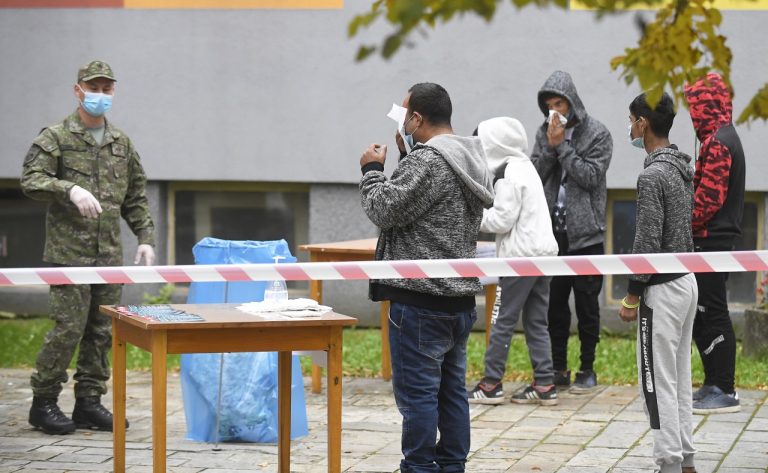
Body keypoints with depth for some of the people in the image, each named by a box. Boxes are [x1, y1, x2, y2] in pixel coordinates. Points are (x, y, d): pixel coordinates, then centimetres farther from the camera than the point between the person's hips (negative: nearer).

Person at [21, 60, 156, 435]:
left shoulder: (121, 143, 16)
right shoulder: (55, 137, -1)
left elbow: (135, 198, 21)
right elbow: (31, 180, -11)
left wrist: (145, 236, 12)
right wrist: (70, 189, -26)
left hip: (110, 255, 6)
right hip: (69, 252, -6)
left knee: (102, 331, 6)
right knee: (69, 327, -8)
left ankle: (89, 403, 15)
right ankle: (43, 402, 4)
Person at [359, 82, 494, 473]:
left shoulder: (426, 161, -16)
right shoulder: (469, 159, 14)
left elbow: (385, 210, -14)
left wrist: (372, 170, 1)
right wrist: (408, 156, 18)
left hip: (421, 301, -10)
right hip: (460, 298, 10)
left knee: (417, 393, -4)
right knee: (451, 390, 13)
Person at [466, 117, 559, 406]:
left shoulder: (509, 174, -13)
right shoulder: (525, 167, 17)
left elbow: (501, 221, -15)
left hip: (520, 256, -9)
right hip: (543, 251, 9)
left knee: (502, 320, -2)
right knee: (536, 322, 9)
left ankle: (491, 385, 2)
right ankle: (545, 385, 8)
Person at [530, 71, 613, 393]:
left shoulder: (597, 134, -3)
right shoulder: (545, 133, 9)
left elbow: (590, 176, -13)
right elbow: (535, 174, 1)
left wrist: (562, 146, -13)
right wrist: (550, 145, -12)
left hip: (585, 233, -4)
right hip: (552, 232, 4)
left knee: (586, 305, 3)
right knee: (554, 303, 7)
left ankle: (587, 369, 12)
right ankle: (558, 369, 15)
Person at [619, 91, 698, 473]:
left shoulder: (653, 174, -18)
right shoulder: (682, 168, 11)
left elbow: (647, 243, -20)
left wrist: (631, 296, -13)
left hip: (662, 288, -9)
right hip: (686, 280, 9)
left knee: (659, 382, -4)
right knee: (679, 378, 14)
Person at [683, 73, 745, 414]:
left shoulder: (717, 142, -16)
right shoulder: (722, 137, 17)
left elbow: (708, 198, -21)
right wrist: (687, 224, 12)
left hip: (711, 240, -10)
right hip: (715, 237, 10)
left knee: (711, 312, -6)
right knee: (703, 313, 14)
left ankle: (725, 392, -3)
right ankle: (714, 384, 20)